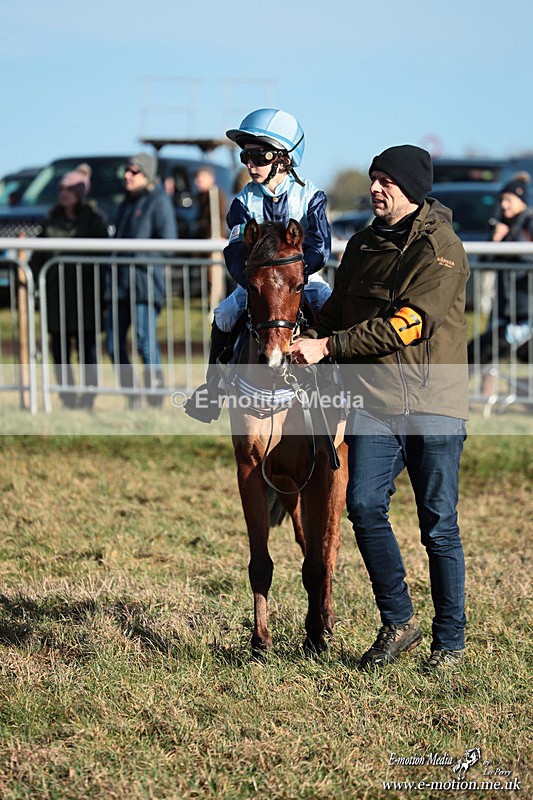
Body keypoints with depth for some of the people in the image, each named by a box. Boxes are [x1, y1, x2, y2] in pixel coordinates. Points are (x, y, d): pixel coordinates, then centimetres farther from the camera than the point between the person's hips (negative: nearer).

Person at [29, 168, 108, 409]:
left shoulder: (92, 219, -2)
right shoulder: (54, 218, 13)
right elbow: (40, 253, 17)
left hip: (83, 290, -5)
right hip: (56, 291, 5)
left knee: (86, 344, -5)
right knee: (59, 346, 4)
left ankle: (87, 398, 1)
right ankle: (67, 399, 10)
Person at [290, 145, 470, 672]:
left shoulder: (442, 251, -8)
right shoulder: (363, 245, 14)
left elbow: (405, 325, -17)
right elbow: (338, 308, 23)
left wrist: (328, 346, -17)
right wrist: (307, 348, 4)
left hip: (433, 401, -5)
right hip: (372, 399, 5)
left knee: (438, 525, 0)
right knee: (364, 505, -10)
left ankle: (449, 640, 12)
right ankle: (397, 623, 5)